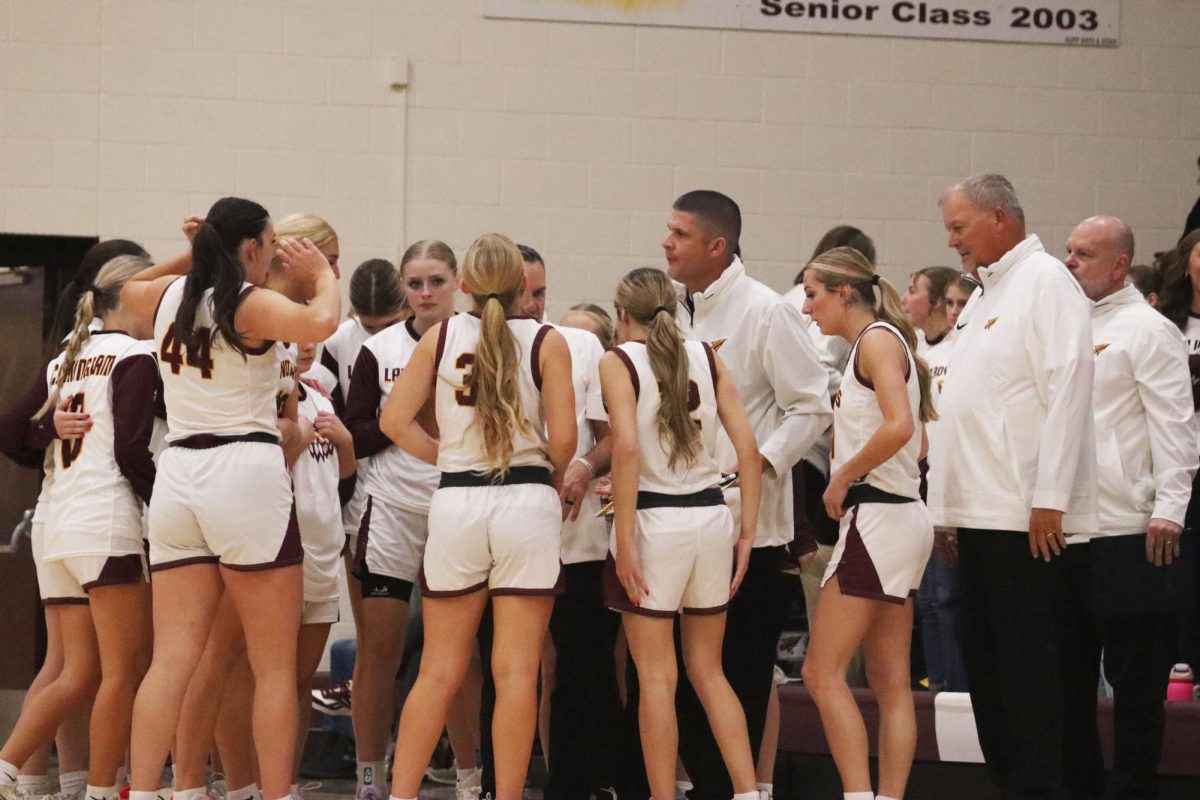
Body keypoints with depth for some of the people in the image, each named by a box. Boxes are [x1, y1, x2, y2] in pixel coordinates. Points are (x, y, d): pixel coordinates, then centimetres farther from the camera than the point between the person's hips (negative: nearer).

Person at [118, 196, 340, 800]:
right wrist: (323, 273, -6)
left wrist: (198, 252, 34)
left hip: (177, 473, 6)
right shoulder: (250, 304, -6)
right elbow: (321, 323, -25)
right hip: (246, 474, -6)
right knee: (274, 666, 1)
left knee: (172, 660, 1)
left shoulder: (169, 297, 12)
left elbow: (130, 287, 36)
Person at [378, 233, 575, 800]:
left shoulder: (440, 337, 4)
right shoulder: (546, 342, -3)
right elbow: (562, 439, -9)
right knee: (516, 672, 1)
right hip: (527, 501, -2)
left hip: (455, 503, 2)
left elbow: (394, 423, 0)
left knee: (438, 672, 8)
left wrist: (447, 455, 13)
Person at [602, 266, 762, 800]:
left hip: (655, 518, -5)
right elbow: (748, 447, 2)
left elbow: (627, 447, -18)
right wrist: (747, 532, 6)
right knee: (708, 671, 14)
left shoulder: (619, 361, -4)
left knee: (656, 679, 2)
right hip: (711, 517, 5)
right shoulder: (705, 356, 9)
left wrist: (624, 541, -16)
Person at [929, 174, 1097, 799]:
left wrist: (1050, 497, -21)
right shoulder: (983, 296, 20)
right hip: (979, 513, 9)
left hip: (1024, 516, -9)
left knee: (1027, 661, -6)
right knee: (984, 661, 10)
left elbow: (1067, 389, -16)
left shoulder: (1046, 281, -8)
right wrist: (946, 508, 17)